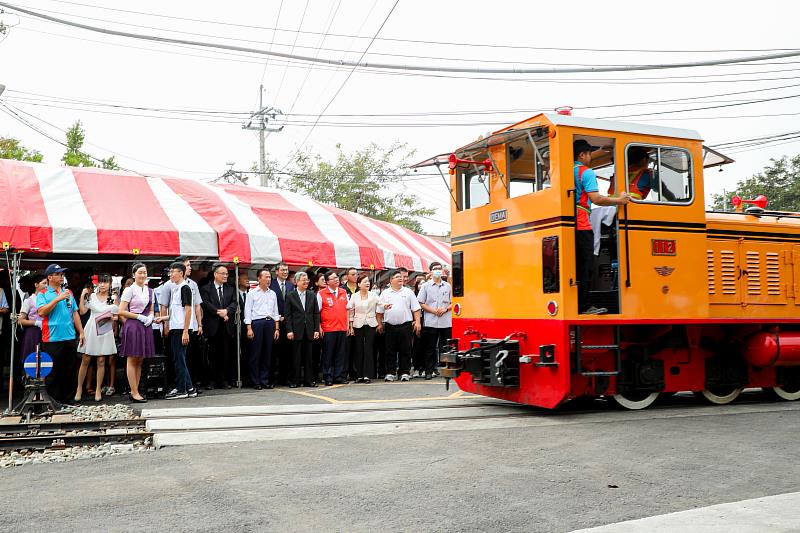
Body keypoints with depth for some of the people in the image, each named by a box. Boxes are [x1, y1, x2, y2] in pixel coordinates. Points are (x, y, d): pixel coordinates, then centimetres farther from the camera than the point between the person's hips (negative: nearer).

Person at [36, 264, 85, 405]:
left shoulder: (68, 293, 15)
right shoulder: (42, 294, 2)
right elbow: (42, 312, -14)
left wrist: (81, 332, 11)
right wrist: (58, 299, -17)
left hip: (70, 337, 4)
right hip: (52, 339, -4)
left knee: (69, 371, 8)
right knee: (52, 372, 1)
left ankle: (67, 399, 17)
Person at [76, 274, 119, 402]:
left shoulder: (113, 298, 5)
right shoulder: (92, 296, 6)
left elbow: (117, 316, 10)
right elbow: (82, 311, -1)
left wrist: (113, 318, -11)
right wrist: (82, 296, -8)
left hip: (105, 332, 0)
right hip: (91, 330, 0)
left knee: (101, 361, 2)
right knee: (85, 360, 1)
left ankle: (98, 390, 10)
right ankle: (79, 388, 11)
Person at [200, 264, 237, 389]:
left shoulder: (230, 289, 15)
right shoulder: (206, 289, 3)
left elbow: (234, 304, 3)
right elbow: (206, 304, -9)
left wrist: (226, 311, -16)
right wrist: (219, 312, -16)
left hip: (227, 327, 3)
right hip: (212, 326, -3)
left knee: (226, 354, 4)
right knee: (213, 354, 1)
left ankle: (224, 380, 10)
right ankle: (212, 380, 8)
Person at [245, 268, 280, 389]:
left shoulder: (272, 293, 15)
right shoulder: (252, 293, 2)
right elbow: (248, 311, -1)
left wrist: (277, 328, 9)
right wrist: (249, 328, -9)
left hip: (270, 323, 4)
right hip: (257, 323, -4)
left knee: (268, 352, 6)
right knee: (256, 353, -2)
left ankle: (265, 380, 13)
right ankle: (256, 382, 5)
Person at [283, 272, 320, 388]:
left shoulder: (312, 295, 9)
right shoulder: (290, 296, 1)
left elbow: (316, 313, 8)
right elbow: (287, 315, -2)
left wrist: (316, 329, 1)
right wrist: (289, 330, -10)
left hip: (309, 331, 3)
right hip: (296, 331, -3)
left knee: (308, 356, 7)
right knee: (296, 357, 2)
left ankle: (309, 380, 13)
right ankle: (295, 380, 9)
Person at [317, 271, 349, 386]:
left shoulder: (343, 292, 12)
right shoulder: (321, 294, -1)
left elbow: (347, 309, 18)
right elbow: (317, 312, -1)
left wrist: (348, 325, 12)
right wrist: (319, 327, -7)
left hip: (342, 328, 4)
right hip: (328, 329, -4)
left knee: (340, 354, 7)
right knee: (328, 354, 0)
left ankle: (339, 376, 13)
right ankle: (328, 377, 7)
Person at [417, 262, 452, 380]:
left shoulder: (448, 286, 11)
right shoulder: (426, 286, 4)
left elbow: (452, 303, 13)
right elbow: (421, 303, 0)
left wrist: (445, 309, -7)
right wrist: (434, 311, -11)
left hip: (446, 322, 2)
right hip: (430, 322, -2)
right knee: (430, 348, 2)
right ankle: (429, 371, 7)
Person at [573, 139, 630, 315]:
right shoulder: (587, 172, -4)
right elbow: (595, 198, -13)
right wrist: (619, 200, -3)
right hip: (581, 225, -7)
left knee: (573, 265, 10)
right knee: (585, 266, -4)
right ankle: (583, 305, -3)